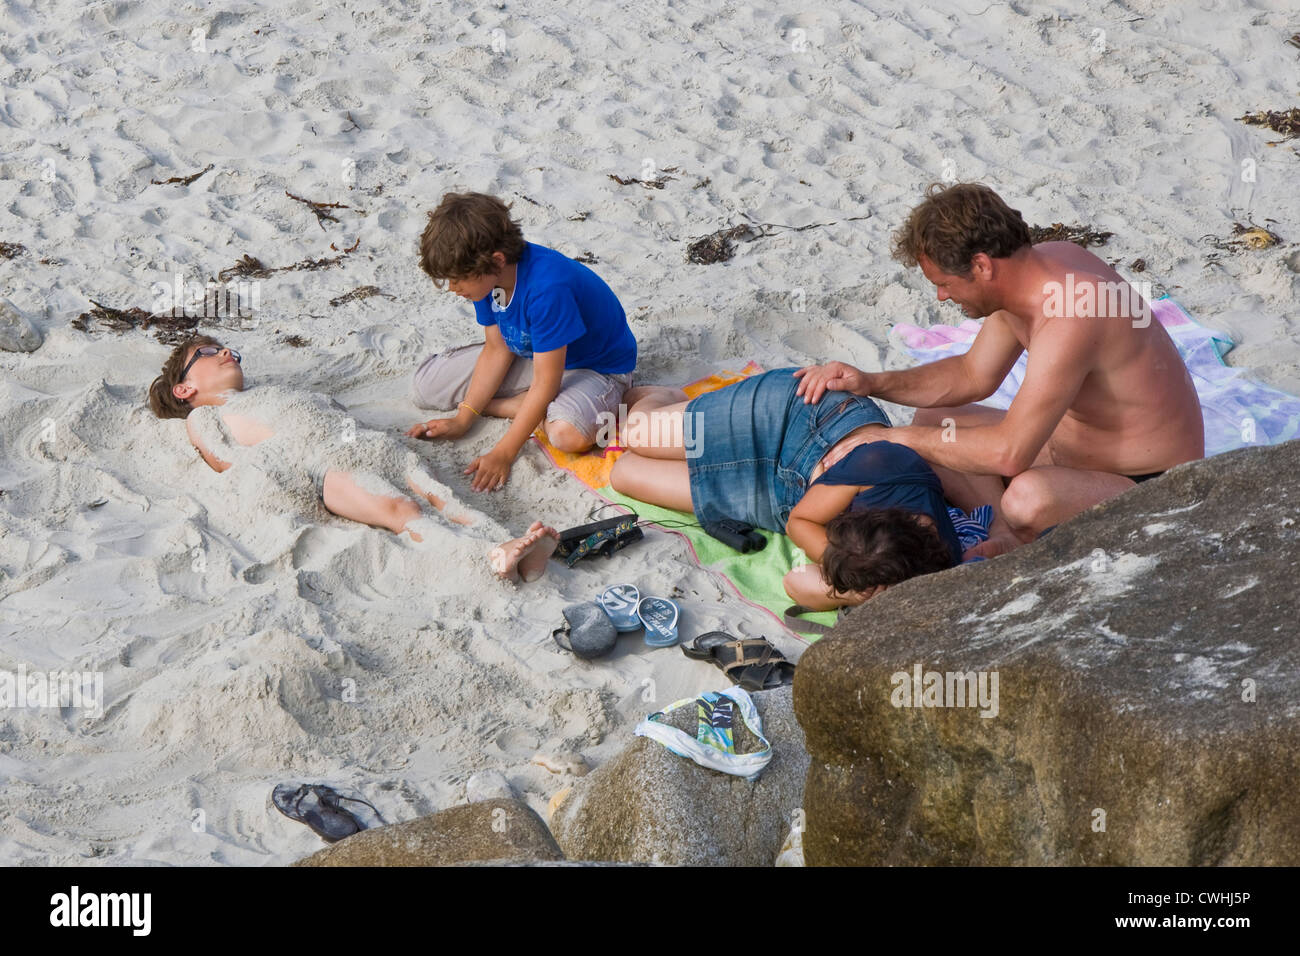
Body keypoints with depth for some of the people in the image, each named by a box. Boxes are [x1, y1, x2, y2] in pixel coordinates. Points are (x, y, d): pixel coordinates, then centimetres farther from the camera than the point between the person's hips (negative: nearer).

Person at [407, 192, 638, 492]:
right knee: (425, 387, -1)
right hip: (530, 354, 8)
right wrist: (462, 420, -7)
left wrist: (502, 455, -31)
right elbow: (498, 350, -2)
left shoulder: (546, 288, -37)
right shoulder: (486, 275, -13)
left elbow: (546, 383, -32)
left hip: (598, 366, -8)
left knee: (568, 433, -43)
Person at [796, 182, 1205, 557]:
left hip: (1150, 494, -10)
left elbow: (1008, 454, -35)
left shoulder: (1067, 319, -32)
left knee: (1029, 498, -40)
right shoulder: (1040, 262, -2)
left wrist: (899, 439, -21)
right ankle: (1006, 536, -6)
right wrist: (872, 383, 1)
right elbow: (974, 375, 13)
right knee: (931, 421, 11)